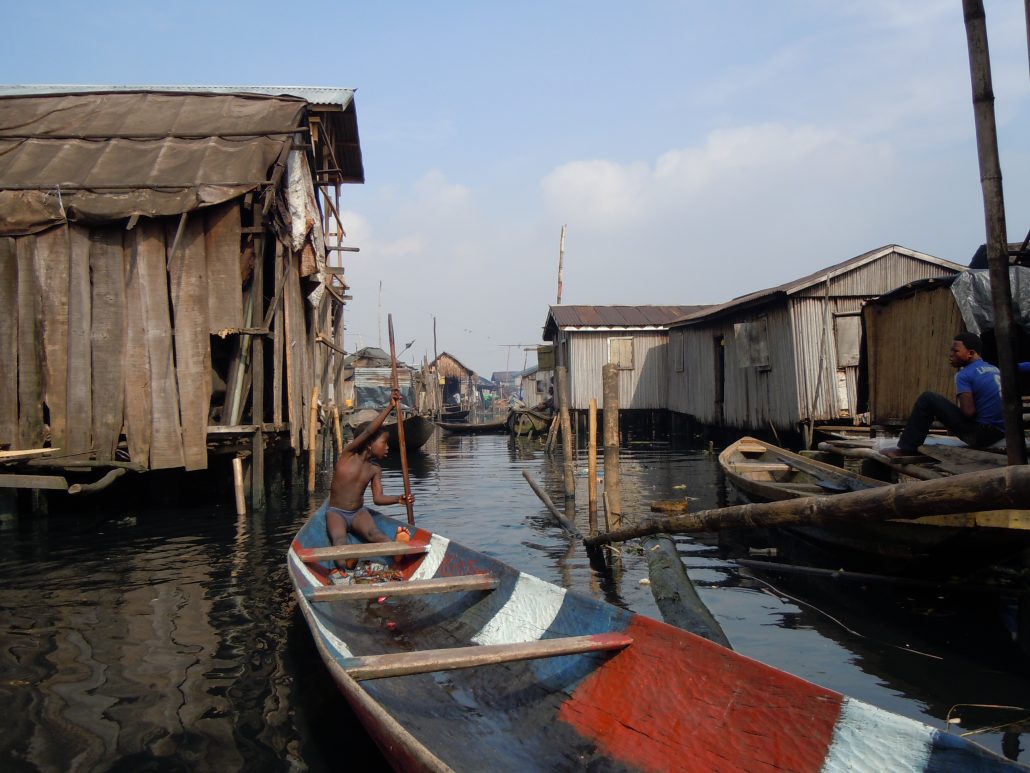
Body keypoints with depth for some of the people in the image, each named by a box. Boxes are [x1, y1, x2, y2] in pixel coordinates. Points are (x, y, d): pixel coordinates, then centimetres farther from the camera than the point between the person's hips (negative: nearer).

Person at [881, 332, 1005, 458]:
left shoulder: (964, 375, -10)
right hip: (1000, 433, 8)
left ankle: (908, 449, 0)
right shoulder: (995, 369, 14)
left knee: (928, 399, -4)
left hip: (981, 434, -8)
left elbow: (968, 412, -19)